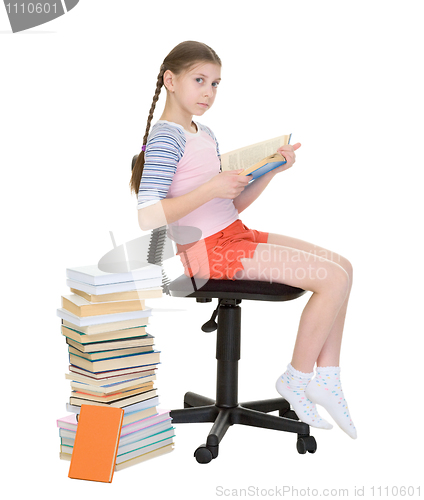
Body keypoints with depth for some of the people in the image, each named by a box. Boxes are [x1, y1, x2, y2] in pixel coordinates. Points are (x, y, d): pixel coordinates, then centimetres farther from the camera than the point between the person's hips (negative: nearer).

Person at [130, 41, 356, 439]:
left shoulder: (205, 135, 17)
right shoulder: (165, 137, -11)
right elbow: (148, 218, -24)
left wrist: (272, 169, 4)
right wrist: (211, 188, -25)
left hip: (234, 234, 9)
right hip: (207, 250, -9)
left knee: (342, 266, 6)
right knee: (334, 279, -14)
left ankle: (326, 378, 10)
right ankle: (296, 381, 3)